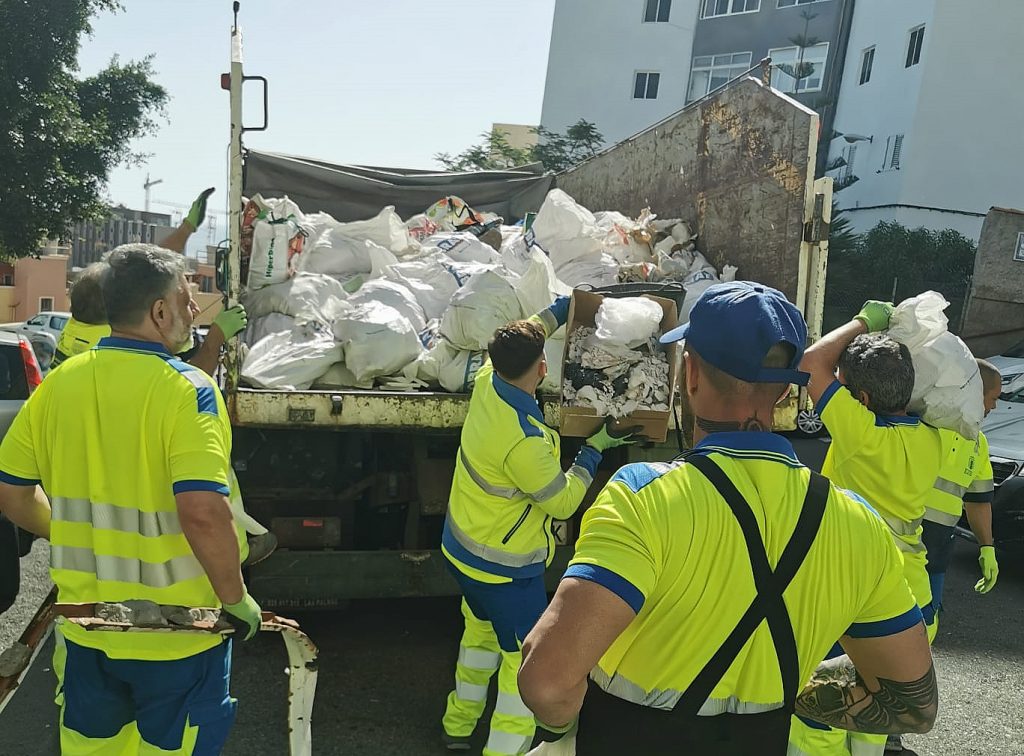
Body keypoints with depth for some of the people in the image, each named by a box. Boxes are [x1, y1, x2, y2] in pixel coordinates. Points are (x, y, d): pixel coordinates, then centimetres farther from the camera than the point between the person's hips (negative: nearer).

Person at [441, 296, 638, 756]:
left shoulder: (486, 383, -12)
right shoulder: (524, 441, -34)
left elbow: (515, 344, 11)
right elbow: (563, 502, -19)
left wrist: (564, 307, 16)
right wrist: (594, 449, -8)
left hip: (462, 550, 9)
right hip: (504, 569, -9)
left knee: (481, 632, 28)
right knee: (527, 661, 6)